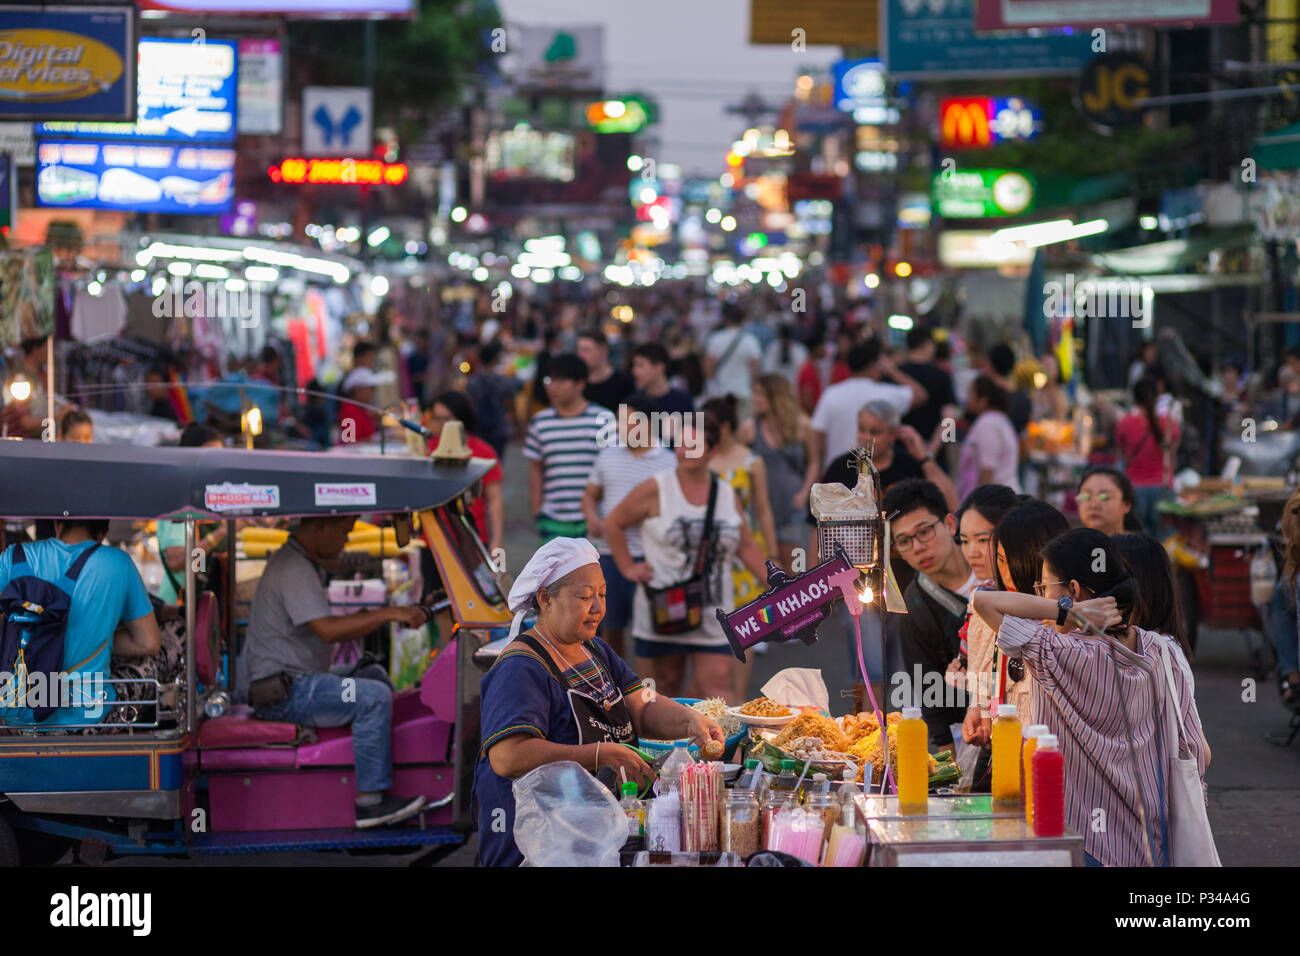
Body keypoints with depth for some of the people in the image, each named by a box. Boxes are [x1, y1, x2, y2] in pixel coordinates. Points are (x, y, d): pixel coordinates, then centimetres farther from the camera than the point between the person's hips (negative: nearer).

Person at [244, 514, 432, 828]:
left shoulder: (304, 565, 18)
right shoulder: (293, 570, -17)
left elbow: (334, 631, 20)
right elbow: (327, 631, -28)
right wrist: (388, 613, -24)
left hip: (297, 684, 11)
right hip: (284, 693, -11)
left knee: (375, 674, 20)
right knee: (374, 697, -23)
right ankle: (370, 801, -22)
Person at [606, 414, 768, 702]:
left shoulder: (728, 495, 9)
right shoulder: (655, 490, -3)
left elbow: (747, 547, 16)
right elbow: (614, 524, 7)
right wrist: (628, 568, 1)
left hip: (713, 618, 2)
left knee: (718, 685, -7)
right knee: (665, 684, 6)